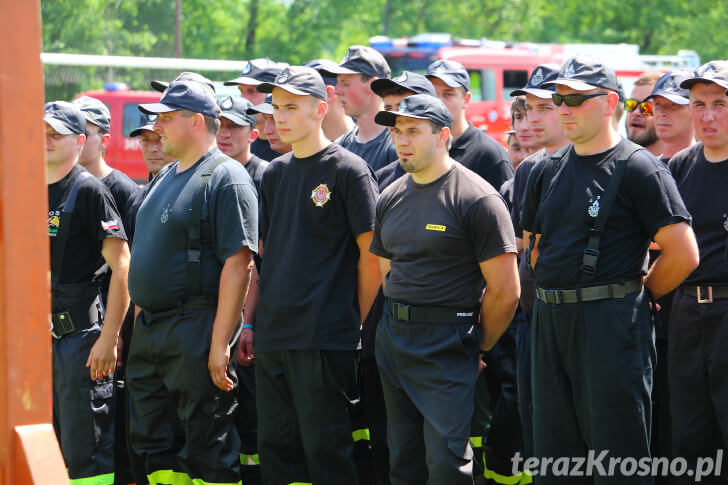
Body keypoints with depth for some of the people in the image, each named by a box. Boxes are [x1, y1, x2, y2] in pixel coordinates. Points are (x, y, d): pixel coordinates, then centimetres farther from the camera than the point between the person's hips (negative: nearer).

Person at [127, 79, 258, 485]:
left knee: (209, 451, -4)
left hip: (195, 330, -9)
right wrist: (140, 322, 17)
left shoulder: (226, 178, -11)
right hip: (149, 329, 9)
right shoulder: (166, 177, 18)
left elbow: (238, 263, -18)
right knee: (155, 447, 11)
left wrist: (220, 342, -22)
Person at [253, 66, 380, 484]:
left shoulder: (348, 170, -6)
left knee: (325, 451, -4)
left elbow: (371, 255, -7)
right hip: (272, 335, 7)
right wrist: (255, 321, 16)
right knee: (276, 449, 9)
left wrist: (360, 324, -6)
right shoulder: (276, 173, 15)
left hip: (323, 338, -7)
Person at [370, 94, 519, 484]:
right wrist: (397, 327, 14)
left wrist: (476, 347, -1)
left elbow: (505, 291, -10)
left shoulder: (476, 199, -10)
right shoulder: (391, 199, 12)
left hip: (446, 346, -7)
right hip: (392, 341, 7)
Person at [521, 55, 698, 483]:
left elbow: (684, 254, -12)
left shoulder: (639, 168, -8)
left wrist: (639, 297, -2)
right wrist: (556, 295, 15)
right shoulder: (547, 171, 14)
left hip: (612, 325, -7)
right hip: (550, 321, 7)